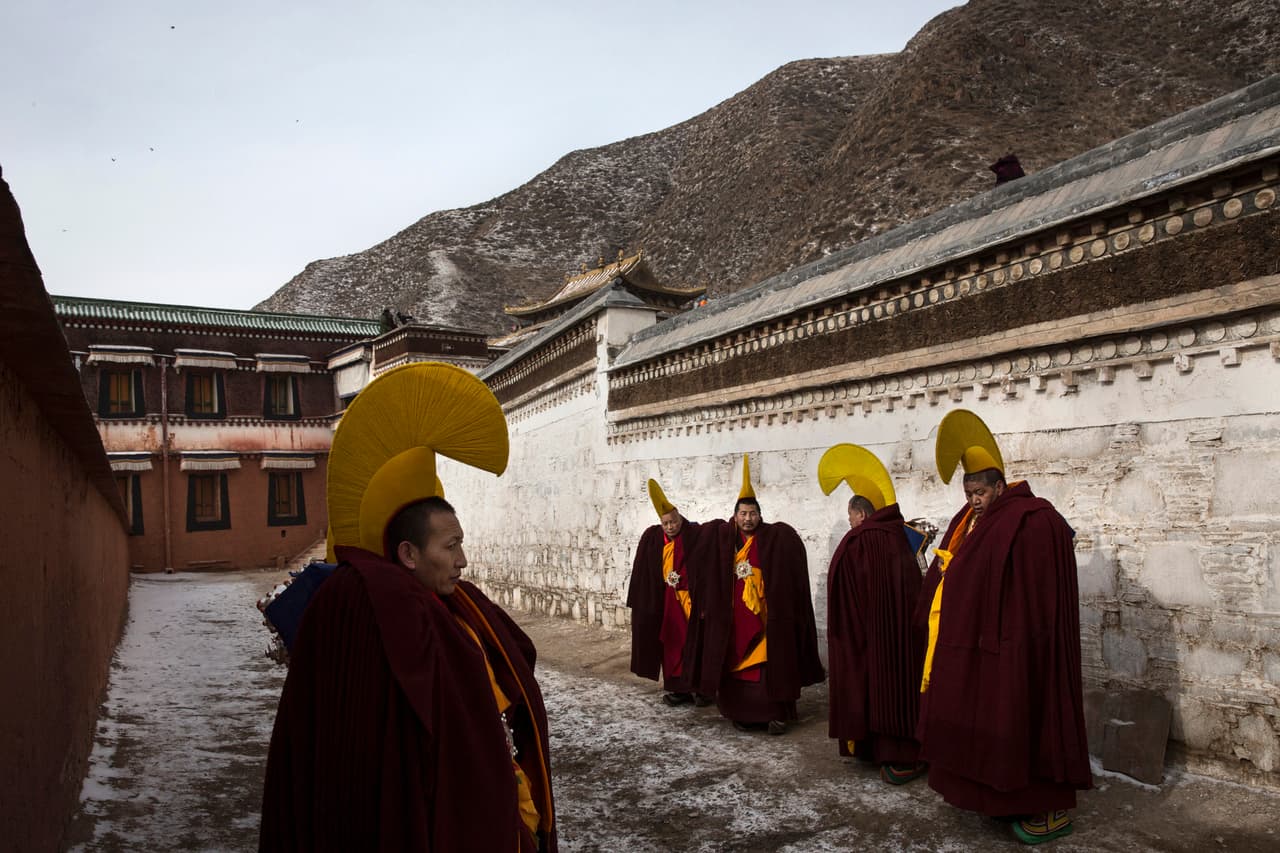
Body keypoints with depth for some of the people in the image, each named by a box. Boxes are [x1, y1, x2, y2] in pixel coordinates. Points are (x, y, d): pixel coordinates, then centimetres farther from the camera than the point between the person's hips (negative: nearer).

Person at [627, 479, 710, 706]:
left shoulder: (695, 536, -10)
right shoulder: (652, 538, 2)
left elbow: (705, 569, -13)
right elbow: (644, 573, 6)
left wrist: (704, 601, -18)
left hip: (692, 599, -4)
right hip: (667, 601, 4)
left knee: (694, 643, 1)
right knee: (671, 643, 6)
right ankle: (678, 688, 15)